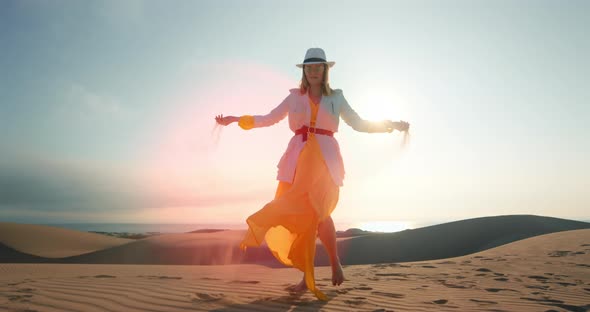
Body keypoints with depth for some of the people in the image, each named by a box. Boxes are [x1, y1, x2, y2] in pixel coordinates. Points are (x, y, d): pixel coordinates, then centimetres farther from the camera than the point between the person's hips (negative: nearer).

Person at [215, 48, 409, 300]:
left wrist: (391, 125, 7)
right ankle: (307, 275, 5)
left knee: (317, 212, -17)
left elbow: (359, 124, 14)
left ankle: (335, 263, 8)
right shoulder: (294, 97, 14)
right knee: (300, 213, -4)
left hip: (325, 158, -2)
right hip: (299, 158, 2)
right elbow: (269, 119, 16)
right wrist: (236, 119, 12)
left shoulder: (336, 97, 13)